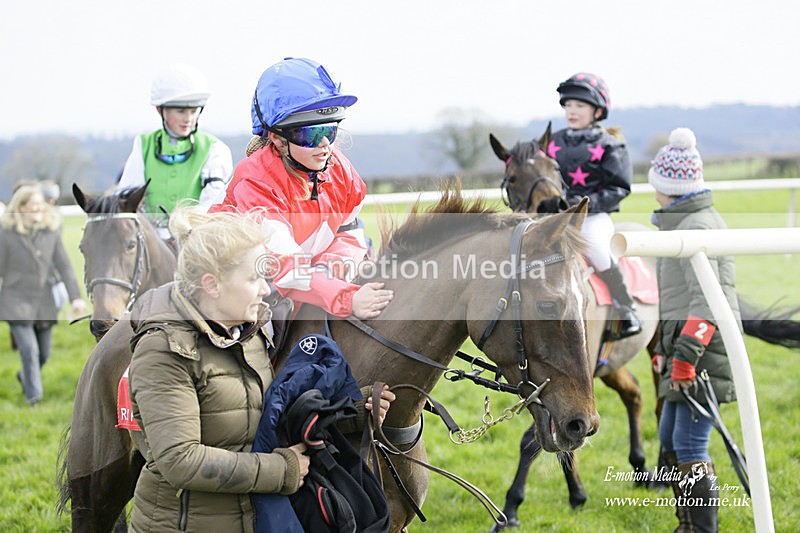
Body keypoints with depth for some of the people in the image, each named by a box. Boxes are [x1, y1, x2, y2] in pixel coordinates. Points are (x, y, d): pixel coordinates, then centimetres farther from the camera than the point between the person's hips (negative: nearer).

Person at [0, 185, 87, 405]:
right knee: (30, 350, -15)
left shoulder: (51, 231, 1)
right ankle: (34, 396, -2)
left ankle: (25, 377, 42)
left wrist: (75, 296, -8)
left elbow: (63, 265, 0)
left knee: (44, 354, 12)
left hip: (44, 303, 4)